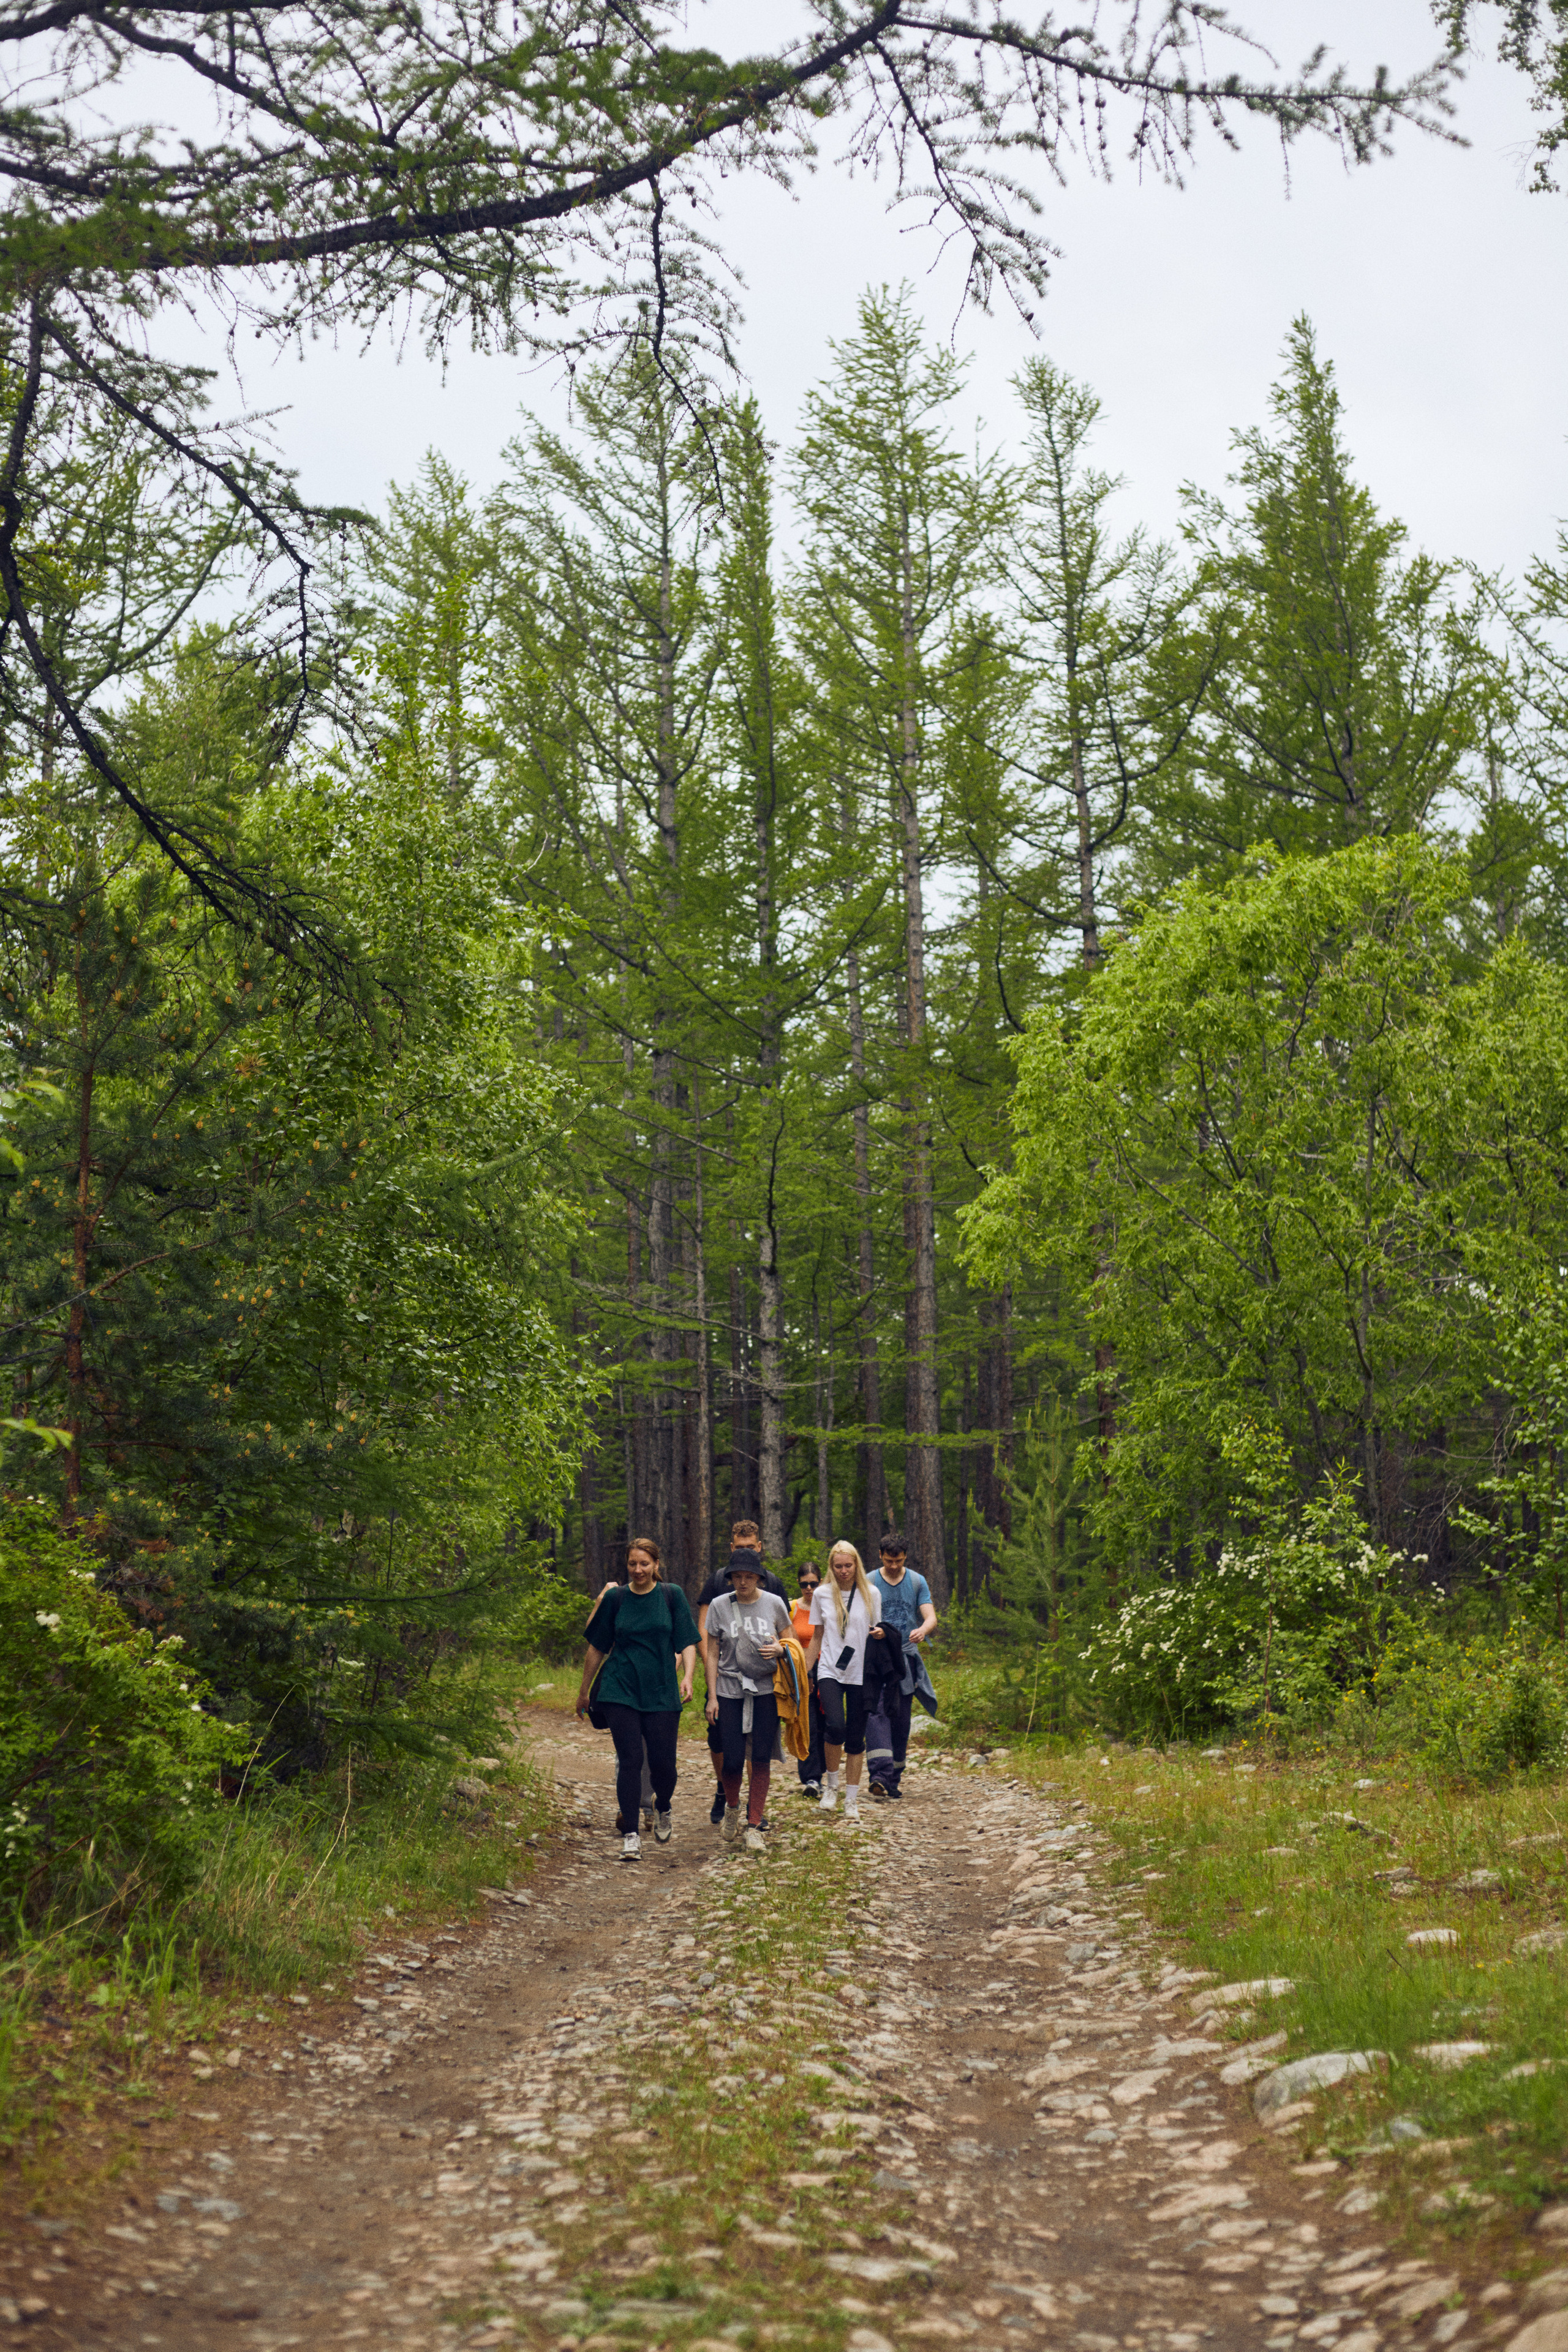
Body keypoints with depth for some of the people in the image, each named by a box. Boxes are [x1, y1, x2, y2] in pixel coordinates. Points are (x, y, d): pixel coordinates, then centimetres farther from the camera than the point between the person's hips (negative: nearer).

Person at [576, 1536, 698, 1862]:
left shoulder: (672, 1596, 3)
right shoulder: (615, 1598, 4)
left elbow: (688, 1643, 1)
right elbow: (597, 1647, 12)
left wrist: (687, 1677, -16)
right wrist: (584, 1691, 16)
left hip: (662, 1693, 0)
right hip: (620, 1691, 0)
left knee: (663, 1763, -2)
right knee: (630, 1760, -7)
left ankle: (662, 1809, 30)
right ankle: (630, 1834, 1)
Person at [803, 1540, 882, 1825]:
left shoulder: (870, 1595, 4)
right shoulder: (822, 1595, 6)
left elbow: (876, 1632, 14)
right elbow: (817, 1637, 14)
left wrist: (879, 1634, -9)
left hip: (860, 1674, 1)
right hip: (830, 1671, -1)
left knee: (856, 1738, 2)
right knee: (835, 1726, -22)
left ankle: (852, 1800, 13)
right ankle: (830, 1784, 0)